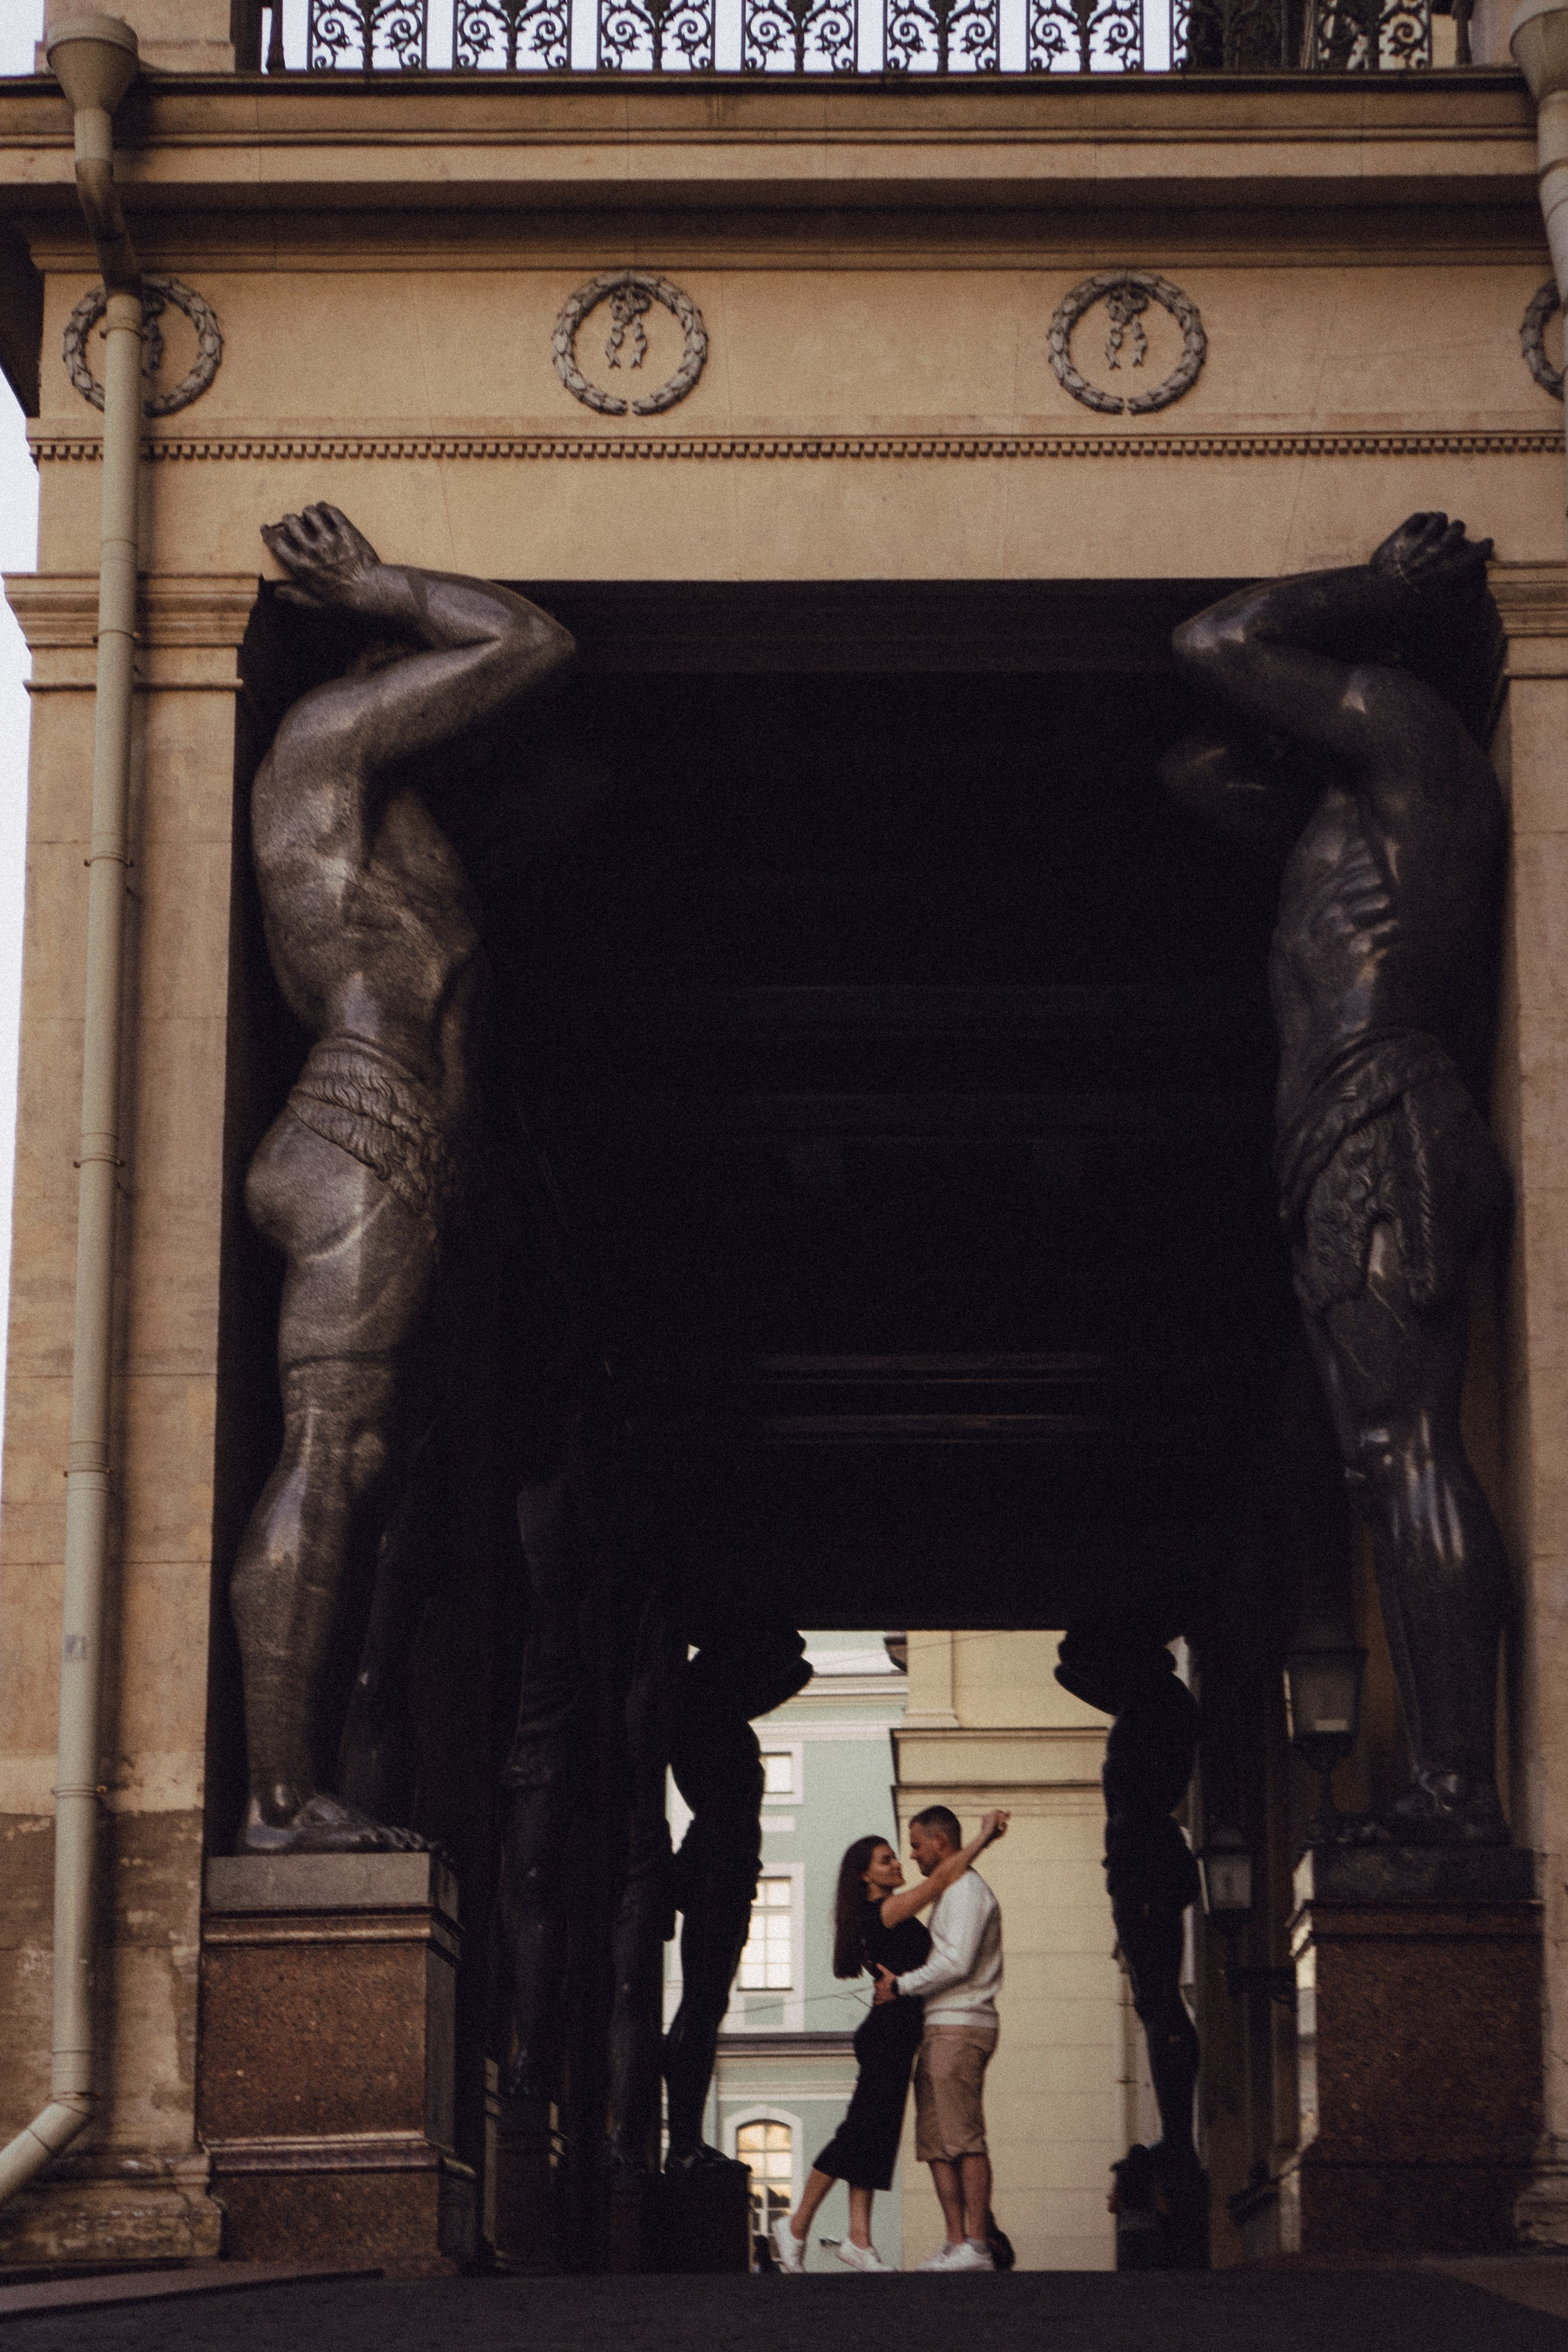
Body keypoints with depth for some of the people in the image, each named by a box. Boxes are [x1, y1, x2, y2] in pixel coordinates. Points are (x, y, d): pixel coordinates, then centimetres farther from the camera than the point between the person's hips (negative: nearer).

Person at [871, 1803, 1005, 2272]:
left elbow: (957, 1964, -18)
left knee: (963, 2137, -13)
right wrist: (899, 1983, 13)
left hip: (959, 2027, -10)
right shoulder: (949, 1894, 24)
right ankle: (957, 2243, 3)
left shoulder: (967, 1891, -8)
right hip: (940, 2029, 10)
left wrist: (900, 1985, -11)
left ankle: (978, 2246, -15)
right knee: (935, 2141, 5)